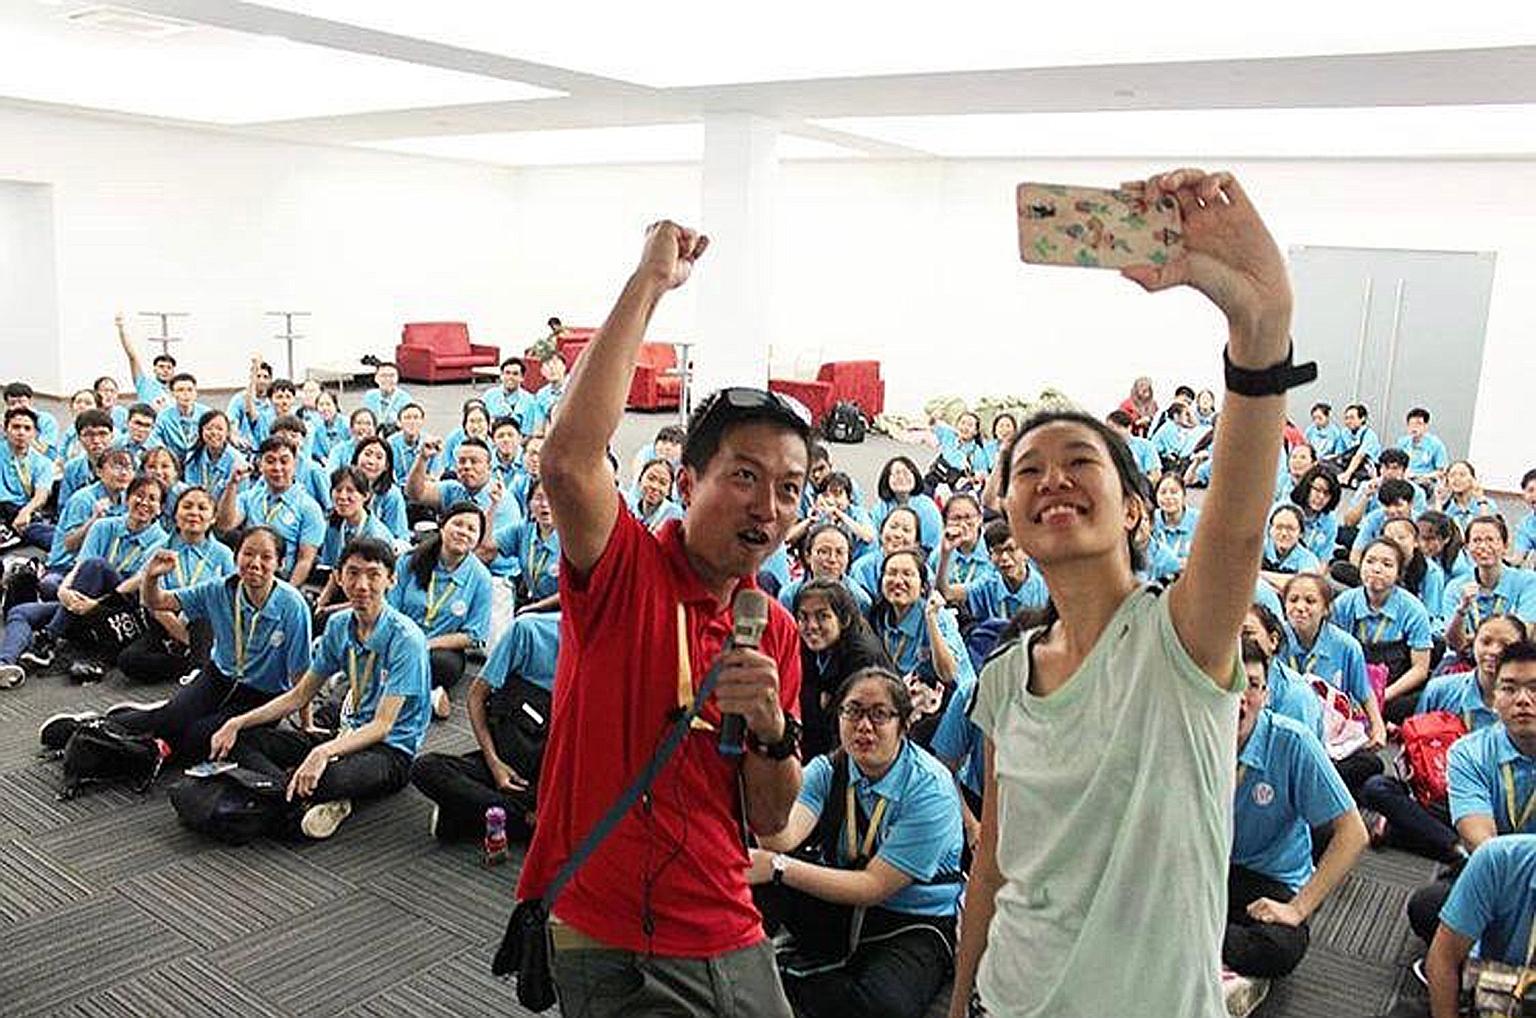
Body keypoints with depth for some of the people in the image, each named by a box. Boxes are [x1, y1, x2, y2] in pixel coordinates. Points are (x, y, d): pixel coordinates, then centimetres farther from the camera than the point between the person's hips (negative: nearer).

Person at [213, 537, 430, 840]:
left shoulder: (405, 638, -18)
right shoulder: (339, 625, 4)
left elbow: (382, 725, -22)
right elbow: (300, 696, 12)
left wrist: (324, 752, -37)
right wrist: (237, 723, 0)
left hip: (391, 750, -8)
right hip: (348, 735, 8)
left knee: (330, 777, -40)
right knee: (242, 738, -6)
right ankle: (307, 799, -24)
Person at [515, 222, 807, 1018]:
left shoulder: (776, 631, 3)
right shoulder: (626, 571, -13)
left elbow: (770, 821, 6)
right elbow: (568, 459, -35)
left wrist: (772, 733, -16)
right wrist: (650, 281, -29)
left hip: (731, 944, 6)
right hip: (609, 950, -5)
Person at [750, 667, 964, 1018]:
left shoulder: (931, 789, -18)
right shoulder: (827, 770, -3)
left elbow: (873, 887, -20)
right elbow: (782, 839, -21)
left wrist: (778, 867, -27)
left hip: (911, 924, -3)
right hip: (839, 913, 3)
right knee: (755, 866, -22)